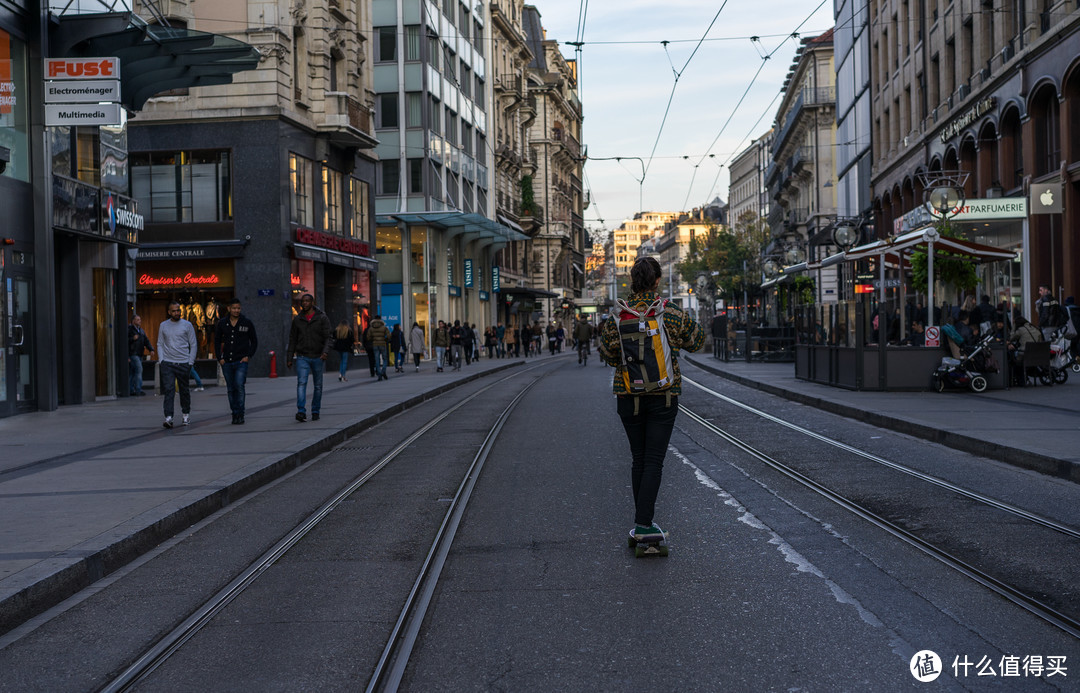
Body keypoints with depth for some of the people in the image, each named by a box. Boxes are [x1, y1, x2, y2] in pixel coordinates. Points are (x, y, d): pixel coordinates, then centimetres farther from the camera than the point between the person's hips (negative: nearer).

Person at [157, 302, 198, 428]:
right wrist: (161, 360, -1)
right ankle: (168, 418, -16)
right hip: (167, 363, 0)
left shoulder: (187, 325, 4)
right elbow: (160, 344, 12)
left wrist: (190, 362, -2)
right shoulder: (163, 326, 9)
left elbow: (193, 345, 4)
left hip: (183, 363, 0)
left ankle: (186, 413, 29)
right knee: (169, 390, -11)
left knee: (184, 390, 10)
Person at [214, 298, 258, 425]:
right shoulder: (222, 324, 6)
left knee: (239, 386, -16)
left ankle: (239, 414, -10)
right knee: (231, 389, 6)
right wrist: (219, 358, 4)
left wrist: (249, 356, -5)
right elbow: (217, 341, 14)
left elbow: (254, 341, 7)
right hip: (227, 362, 3)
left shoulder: (247, 323, 1)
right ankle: (235, 414, 14)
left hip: (241, 361, -3)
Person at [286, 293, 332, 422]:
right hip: (302, 357, 0)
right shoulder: (297, 320, 6)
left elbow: (329, 337, -7)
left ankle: (315, 411, 20)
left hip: (318, 357, 0)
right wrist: (289, 358, 8)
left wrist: (325, 351, -24)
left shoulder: (322, 318, -1)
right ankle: (301, 412, -25)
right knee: (301, 383, -16)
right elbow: (292, 340, 10)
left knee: (318, 386, 7)